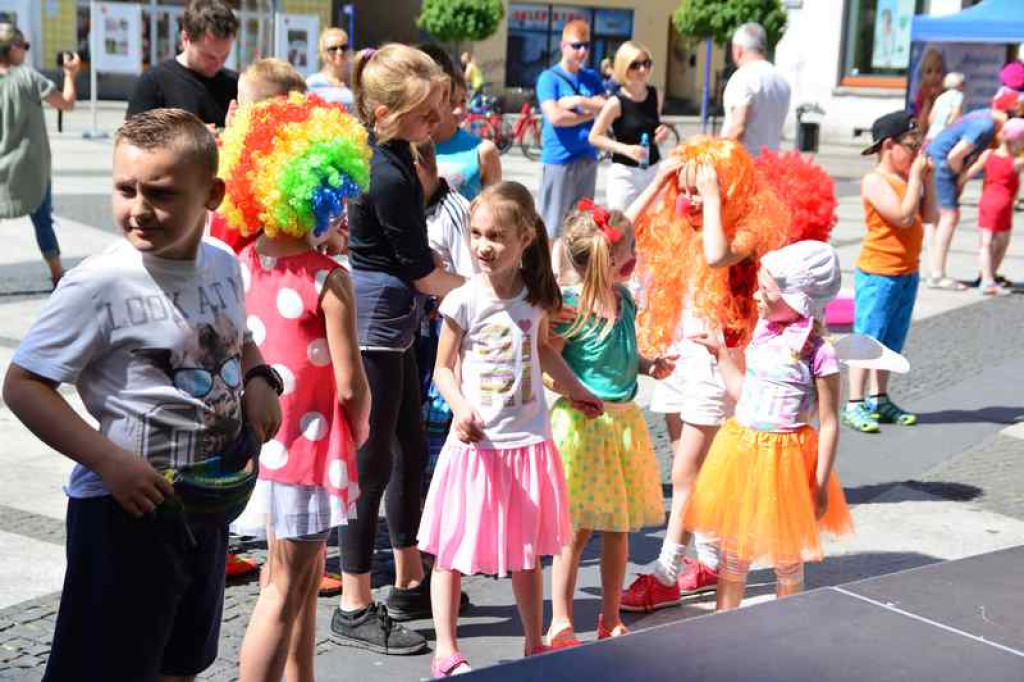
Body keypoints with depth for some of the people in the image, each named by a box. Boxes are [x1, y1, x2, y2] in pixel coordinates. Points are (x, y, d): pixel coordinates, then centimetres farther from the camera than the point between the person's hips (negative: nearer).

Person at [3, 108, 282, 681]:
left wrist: (258, 378, -2)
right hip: (128, 507, -6)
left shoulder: (223, 264, 0)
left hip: (209, 503, 7)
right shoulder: (99, 285, -19)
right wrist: (109, 460, -26)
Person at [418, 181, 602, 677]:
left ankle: (535, 644, 29)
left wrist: (576, 391, 26)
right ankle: (446, 651, 17)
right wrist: (460, 408, -23)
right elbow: (444, 367, -5)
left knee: (527, 550, 14)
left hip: (528, 440, 3)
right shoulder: (463, 301, -11)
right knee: (452, 548, 4)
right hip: (476, 441, -3)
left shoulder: (536, 296, 1)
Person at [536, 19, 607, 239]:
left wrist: (578, 101, -12)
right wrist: (588, 114, -6)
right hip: (559, 159, -6)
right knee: (552, 228, -4)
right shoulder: (549, 77, -5)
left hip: (587, 158, 6)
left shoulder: (592, 78, 12)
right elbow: (555, 117, -17)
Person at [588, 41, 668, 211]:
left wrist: (662, 131, -4)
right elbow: (595, 137, -11)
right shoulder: (616, 102, -14)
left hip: (653, 170, 5)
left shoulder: (655, 95, 2)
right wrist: (625, 149, -23)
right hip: (625, 173, -5)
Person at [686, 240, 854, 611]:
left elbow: (829, 424, -13)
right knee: (733, 552, 16)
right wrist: (720, 352, 15)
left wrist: (820, 486, -12)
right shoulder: (764, 332, 3)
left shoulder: (818, 353, -18)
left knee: (786, 560, 12)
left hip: (785, 457, -6)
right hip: (742, 449, 6)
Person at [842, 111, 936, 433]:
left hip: (907, 273, 8)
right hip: (878, 275, -8)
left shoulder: (908, 178, 10)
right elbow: (904, 216, -24)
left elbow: (929, 216, 6)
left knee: (891, 343, 14)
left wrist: (927, 178, 0)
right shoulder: (875, 181, -14)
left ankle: (880, 400, 24)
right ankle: (854, 405, -1)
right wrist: (916, 175, -18)